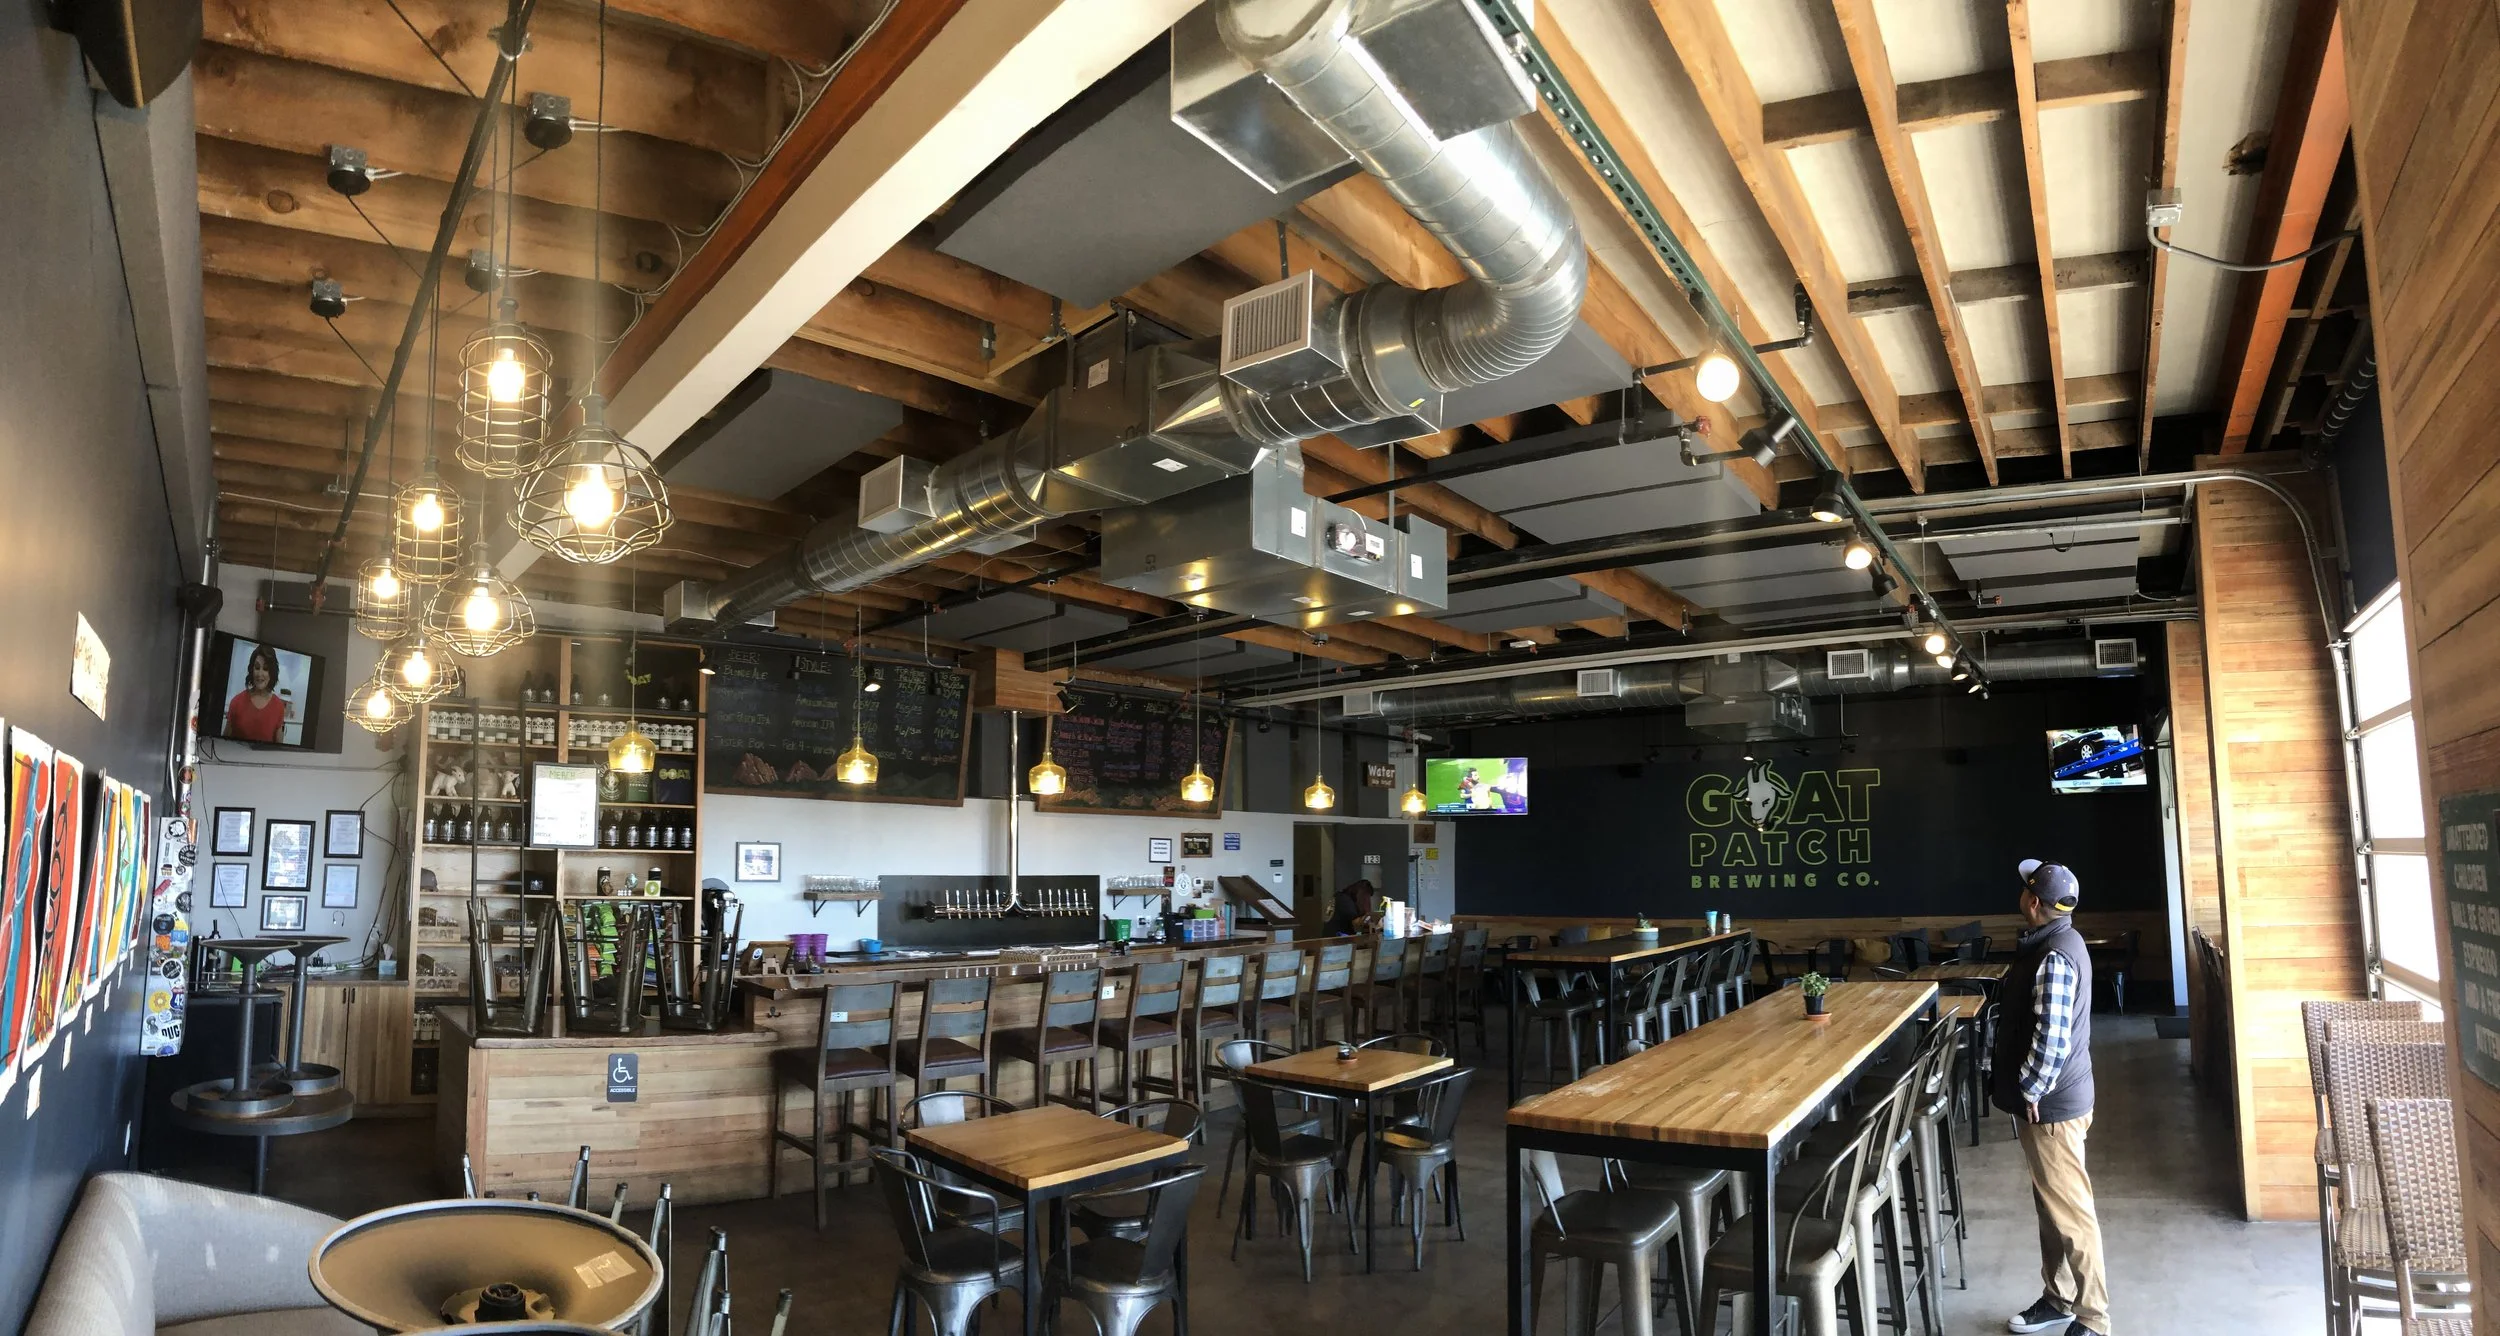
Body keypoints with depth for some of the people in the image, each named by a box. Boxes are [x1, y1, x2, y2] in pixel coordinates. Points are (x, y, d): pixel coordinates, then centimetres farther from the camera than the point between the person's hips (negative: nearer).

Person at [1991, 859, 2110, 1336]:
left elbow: (2051, 1038, -28)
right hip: (2051, 1096, 10)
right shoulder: (2058, 941, 7)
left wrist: (2029, 1088, -16)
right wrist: (2031, 1086, 20)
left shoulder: (2054, 958, -25)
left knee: (2070, 1212, 2)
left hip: (2051, 1103, -10)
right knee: (2050, 1205, 19)